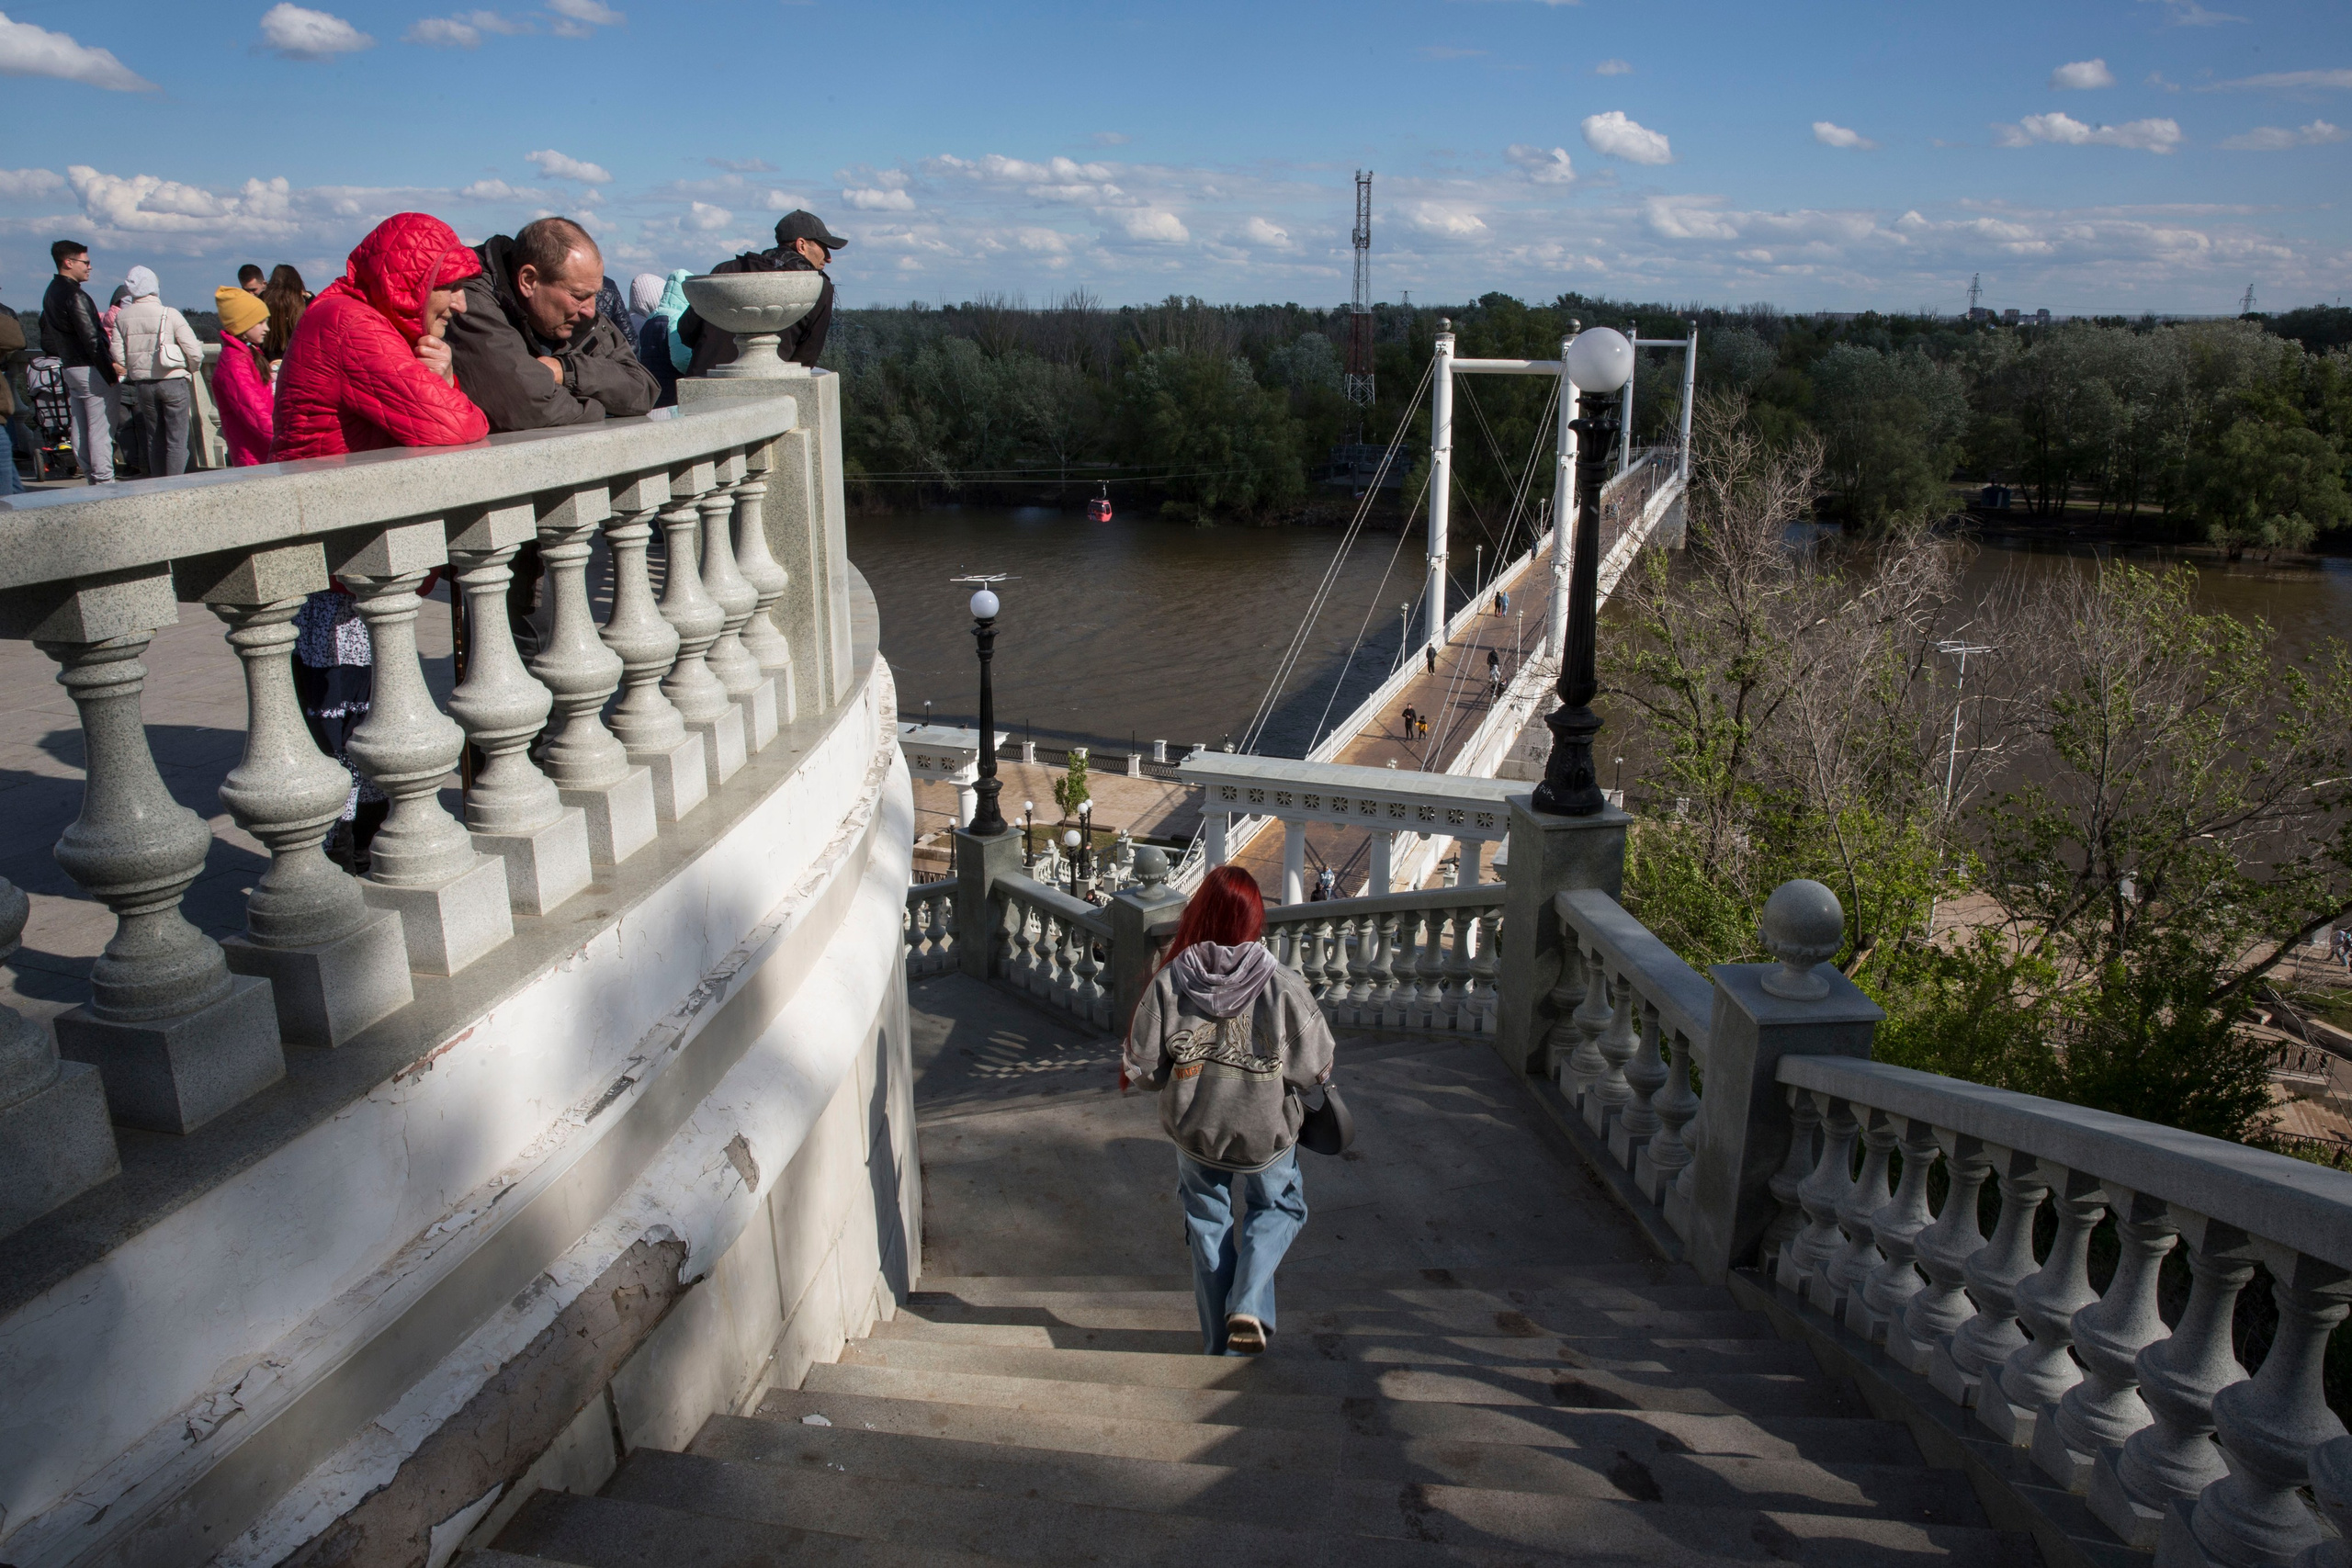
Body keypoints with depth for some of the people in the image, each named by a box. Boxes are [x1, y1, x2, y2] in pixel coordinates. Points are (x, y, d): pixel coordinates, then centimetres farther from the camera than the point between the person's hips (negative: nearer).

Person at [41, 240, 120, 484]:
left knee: (80, 429, 12)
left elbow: (48, 342, 19)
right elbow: (92, 340, -21)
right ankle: (104, 481, -7)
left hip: (70, 369, 10)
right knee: (101, 429, -7)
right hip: (90, 370, -10)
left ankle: (91, 475, 18)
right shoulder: (74, 296, -15)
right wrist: (111, 373, -20)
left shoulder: (51, 294, 14)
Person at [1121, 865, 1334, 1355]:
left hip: (1194, 1130, 1)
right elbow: (1316, 1069, -12)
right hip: (1266, 1132, -1)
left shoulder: (1169, 982, -18)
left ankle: (1222, 1344, 34)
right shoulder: (1283, 986, -22)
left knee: (1208, 1224, 23)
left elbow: (1142, 1068, -11)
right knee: (1278, 1206, 27)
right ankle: (1249, 1306, 5)